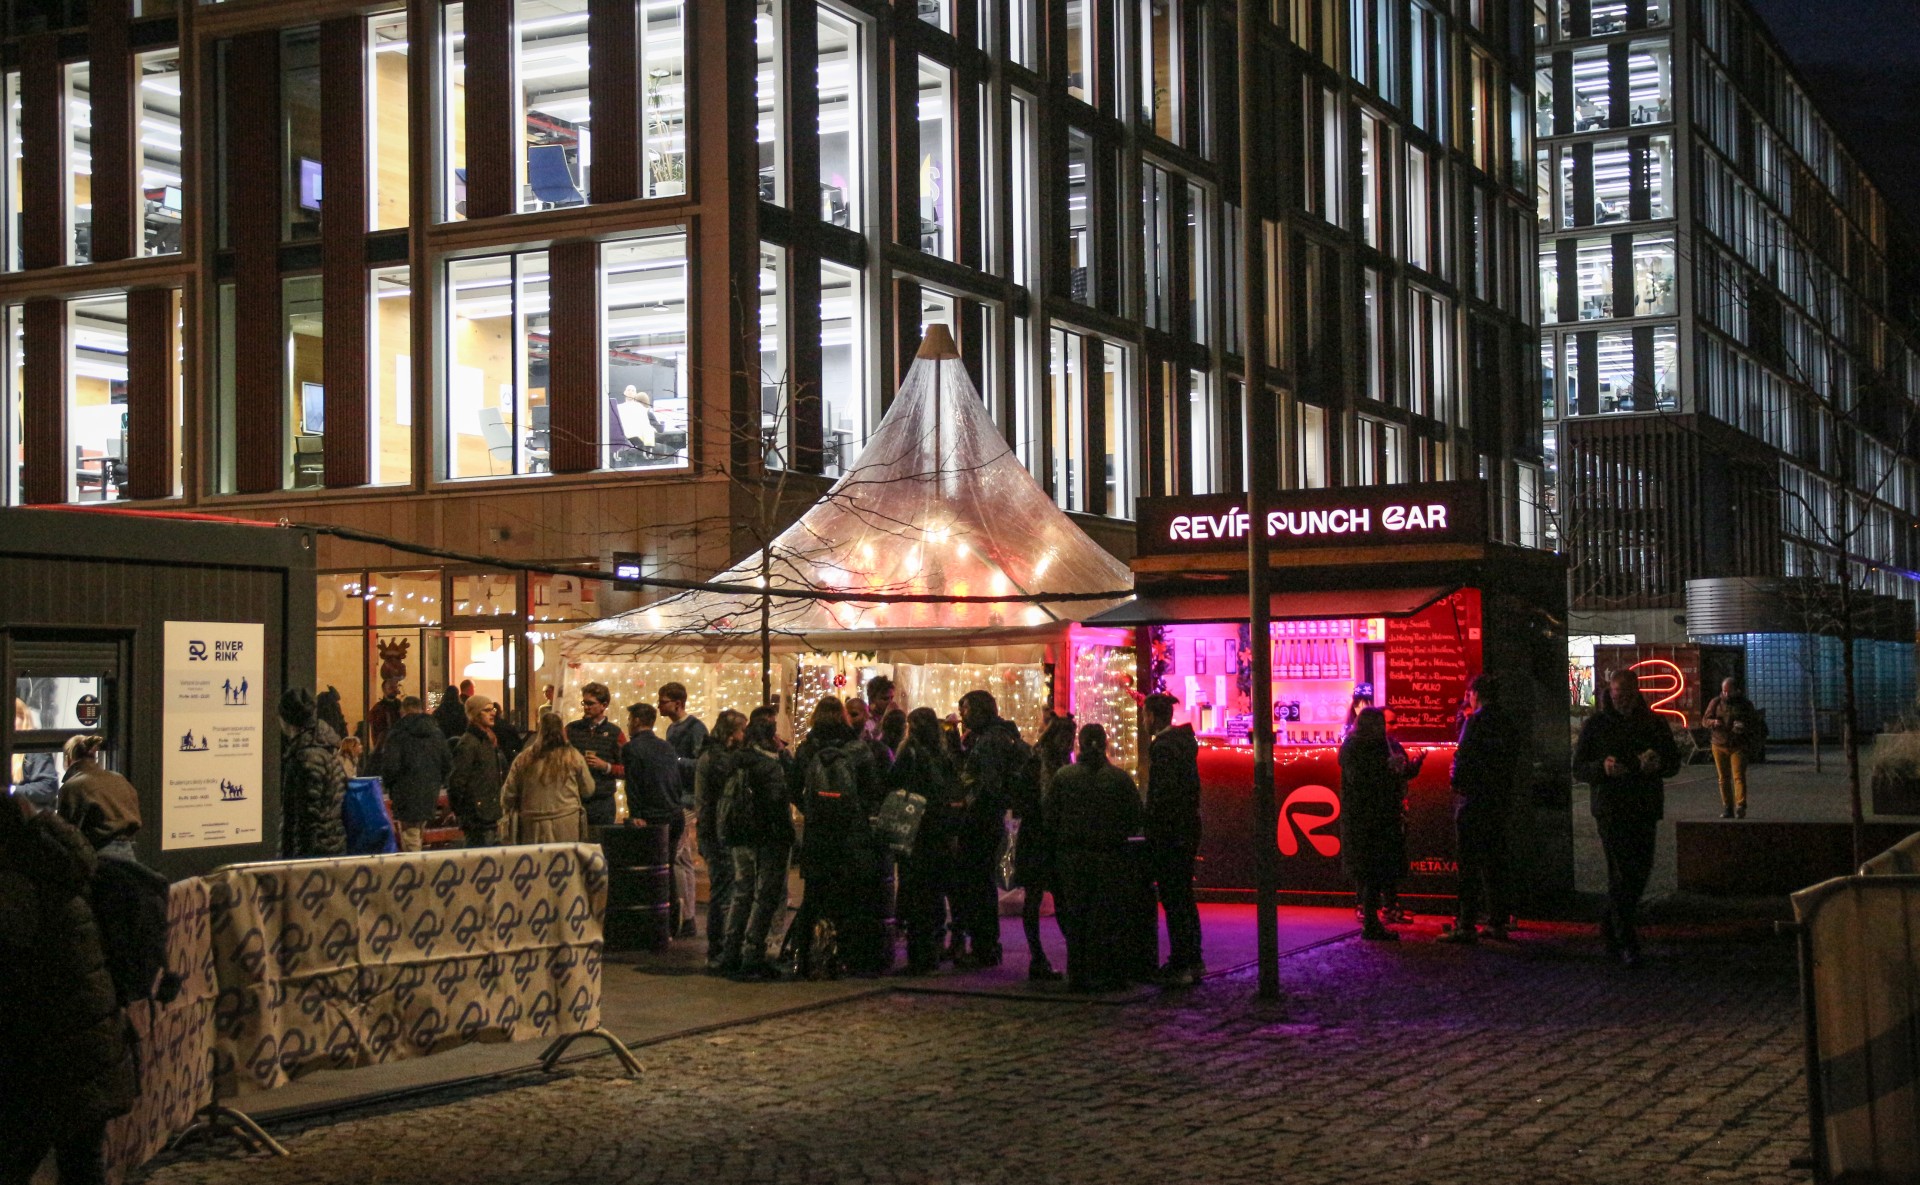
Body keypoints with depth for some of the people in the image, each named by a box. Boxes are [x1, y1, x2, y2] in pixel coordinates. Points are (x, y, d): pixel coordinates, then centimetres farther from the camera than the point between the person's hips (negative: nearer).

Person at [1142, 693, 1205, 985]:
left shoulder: (1162, 746, -17)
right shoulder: (1185, 740, 11)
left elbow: (1163, 793, -20)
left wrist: (1153, 834, -16)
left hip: (1169, 832, -9)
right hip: (1189, 828, 9)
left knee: (1173, 899, -5)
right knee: (1185, 897, 16)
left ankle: (1179, 966, -3)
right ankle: (1193, 960, 22)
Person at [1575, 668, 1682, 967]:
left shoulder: (1653, 723, 9)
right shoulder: (1595, 725, 2)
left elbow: (1674, 763, 12)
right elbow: (1578, 768, 0)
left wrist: (1658, 763, -12)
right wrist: (1603, 768, -21)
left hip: (1646, 810, 4)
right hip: (1611, 808, -4)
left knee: (1640, 872, 9)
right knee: (1621, 875, -10)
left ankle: (1611, 929, 28)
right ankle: (1625, 943, -7)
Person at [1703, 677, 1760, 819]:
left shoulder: (1745, 704, 1)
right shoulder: (1716, 702, 5)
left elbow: (1755, 723, 3)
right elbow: (1705, 719, 6)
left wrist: (1744, 726, -20)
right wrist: (1713, 722, -18)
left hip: (1739, 747, -2)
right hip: (1719, 745, 2)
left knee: (1739, 776, -12)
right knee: (1724, 778, 4)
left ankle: (1740, 807, -18)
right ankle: (1727, 808, 10)